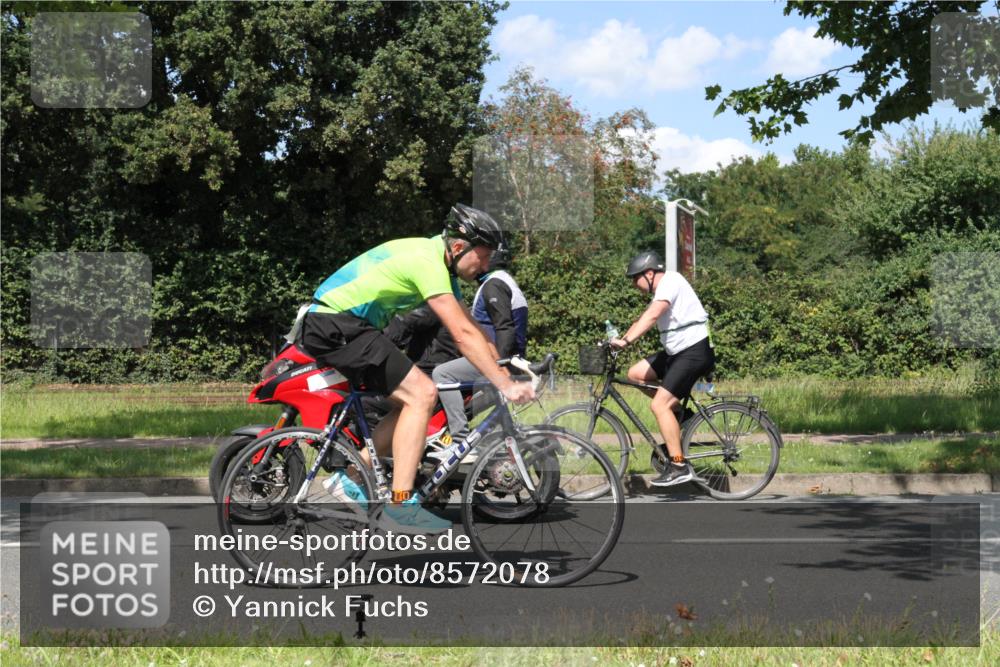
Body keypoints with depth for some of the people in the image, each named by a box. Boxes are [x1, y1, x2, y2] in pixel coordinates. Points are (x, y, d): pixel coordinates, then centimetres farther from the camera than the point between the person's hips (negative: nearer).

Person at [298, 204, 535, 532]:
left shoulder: (441, 263, 13)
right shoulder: (427, 260, -18)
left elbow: (473, 331, 16)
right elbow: (463, 335, -23)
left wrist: (508, 376, 10)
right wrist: (505, 385, -21)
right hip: (335, 324, -10)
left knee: (416, 398, 9)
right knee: (422, 394, -16)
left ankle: (351, 478, 10)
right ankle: (401, 506, -18)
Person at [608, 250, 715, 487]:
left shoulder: (671, 282, -14)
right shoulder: (661, 291, 18)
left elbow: (651, 316, -28)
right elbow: (642, 319, 15)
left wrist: (626, 340, -37)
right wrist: (619, 340, 2)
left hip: (695, 351, -10)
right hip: (678, 351, 10)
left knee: (659, 405, -16)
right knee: (635, 374, 5)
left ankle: (679, 466, -15)